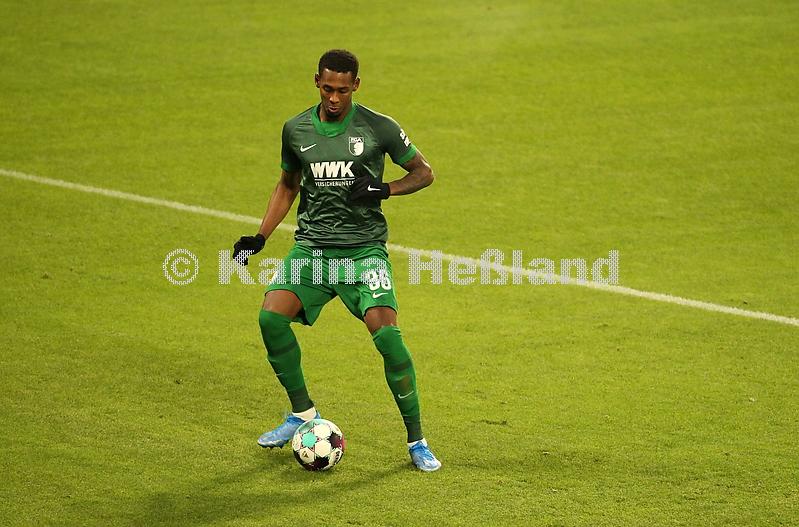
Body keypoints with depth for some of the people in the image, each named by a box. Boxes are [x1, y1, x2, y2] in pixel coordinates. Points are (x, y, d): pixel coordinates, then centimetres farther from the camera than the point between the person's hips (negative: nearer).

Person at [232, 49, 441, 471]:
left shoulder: (379, 128, -5)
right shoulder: (296, 130, 6)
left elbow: (423, 172, 6)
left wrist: (383, 189, -13)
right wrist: (259, 237, 11)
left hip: (364, 248, -3)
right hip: (311, 246, 3)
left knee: (386, 334, -20)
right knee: (271, 316, -19)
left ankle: (416, 440, -4)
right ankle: (303, 412, 3)